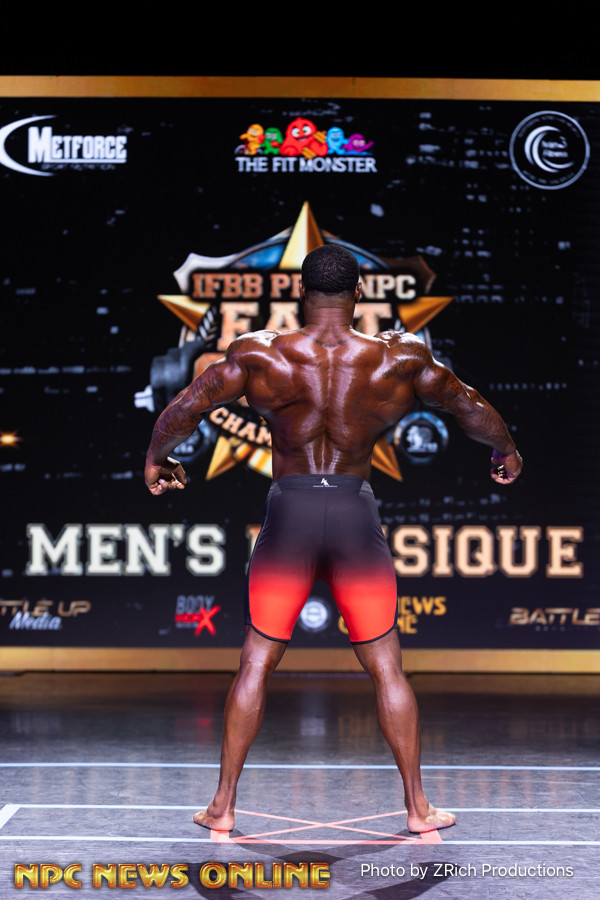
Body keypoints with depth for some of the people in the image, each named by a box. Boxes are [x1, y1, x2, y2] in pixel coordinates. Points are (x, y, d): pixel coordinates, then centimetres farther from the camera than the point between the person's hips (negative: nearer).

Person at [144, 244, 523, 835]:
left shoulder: (258, 354, -5)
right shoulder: (399, 357, -3)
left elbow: (183, 410, -1)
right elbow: (471, 409, 9)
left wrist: (156, 459, 19)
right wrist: (505, 451, 29)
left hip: (288, 518, 0)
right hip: (356, 519, 0)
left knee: (255, 665, 11)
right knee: (386, 668, 11)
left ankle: (223, 806, 17)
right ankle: (417, 807, 19)